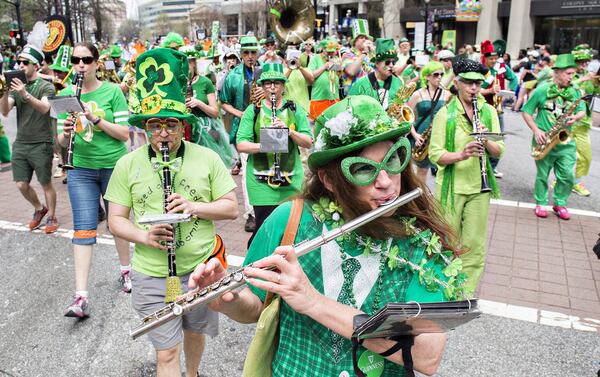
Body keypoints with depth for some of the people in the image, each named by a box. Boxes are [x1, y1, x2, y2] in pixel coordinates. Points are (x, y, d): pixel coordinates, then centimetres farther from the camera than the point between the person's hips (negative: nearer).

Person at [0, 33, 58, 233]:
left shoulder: (46, 86, -5)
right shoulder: (16, 86, 7)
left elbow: (44, 108, -24)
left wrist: (25, 94, -38)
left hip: (41, 144, -5)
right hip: (20, 143, 5)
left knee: (46, 184, 3)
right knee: (22, 185, 7)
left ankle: (51, 217, 20)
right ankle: (39, 209, 31)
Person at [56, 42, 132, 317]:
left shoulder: (112, 91, -6)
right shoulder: (66, 95, 3)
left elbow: (124, 133, -10)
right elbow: (62, 142, 5)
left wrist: (95, 119, -22)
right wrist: (66, 132, -17)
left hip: (114, 167, -2)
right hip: (80, 170, 2)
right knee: (83, 228, -3)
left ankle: (125, 270, 35)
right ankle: (81, 296, -4)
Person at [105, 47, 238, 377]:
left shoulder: (207, 158, -4)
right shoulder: (127, 165, -3)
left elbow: (232, 208, -3)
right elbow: (115, 219, 0)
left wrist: (195, 206, -20)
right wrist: (144, 235, -20)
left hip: (201, 269, 1)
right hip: (152, 275, -1)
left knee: (195, 331, 23)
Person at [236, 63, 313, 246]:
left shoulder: (295, 110, 7)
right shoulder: (253, 111, 3)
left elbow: (308, 143, 2)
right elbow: (240, 145, -4)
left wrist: (289, 131, -16)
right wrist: (263, 145, -22)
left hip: (291, 177, 2)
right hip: (261, 180, -2)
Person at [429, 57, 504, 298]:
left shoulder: (489, 111, 4)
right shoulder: (445, 114, -8)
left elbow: (499, 152, 5)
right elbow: (436, 155, -11)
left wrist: (486, 142, -17)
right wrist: (462, 154, -29)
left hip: (479, 187, 3)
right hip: (451, 186, -3)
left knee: (474, 243, 6)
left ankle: (466, 293, 22)